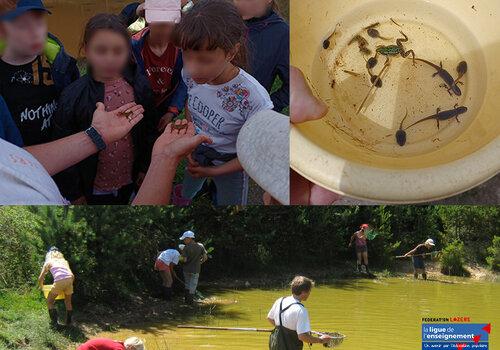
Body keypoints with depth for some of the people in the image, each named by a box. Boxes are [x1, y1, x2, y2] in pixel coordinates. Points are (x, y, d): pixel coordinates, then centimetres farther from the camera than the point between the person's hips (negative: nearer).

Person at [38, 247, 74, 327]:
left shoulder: (49, 262, 21)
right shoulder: (64, 261, 30)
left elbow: (40, 278, 16)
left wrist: (41, 287, 34)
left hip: (59, 281, -3)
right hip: (69, 279, 3)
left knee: (50, 301, 18)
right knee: (68, 301, 27)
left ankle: (54, 322, 13)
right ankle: (68, 321, 29)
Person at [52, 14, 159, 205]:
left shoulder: (139, 86, -11)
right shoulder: (73, 97, -19)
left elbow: (149, 131, 3)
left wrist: (145, 167, 7)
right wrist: (73, 192, -7)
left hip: (130, 180, 3)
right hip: (95, 187, -3)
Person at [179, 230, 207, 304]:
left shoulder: (186, 248, -15)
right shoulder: (200, 246, -7)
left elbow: (184, 260, -16)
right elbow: (205, 257, -5)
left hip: (186, 269, 0)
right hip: (195, 270, 0)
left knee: (187, 284, 19)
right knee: (193, 285, 10)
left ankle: (186, 299, 27)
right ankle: (190, 301, 12)